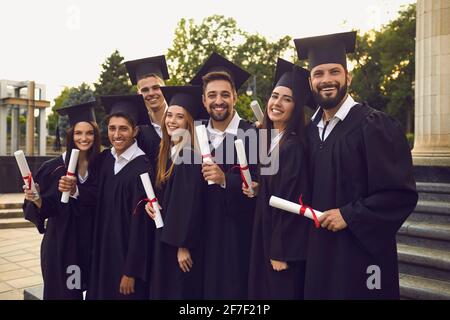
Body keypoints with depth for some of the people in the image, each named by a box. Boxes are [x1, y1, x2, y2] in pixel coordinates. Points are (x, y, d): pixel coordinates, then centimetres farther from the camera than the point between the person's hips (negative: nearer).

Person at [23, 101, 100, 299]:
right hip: (60, 244, -1)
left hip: (91, 244, 1)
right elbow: (44, 208, -2)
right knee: (63, 292, 6)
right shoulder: (53, 168, -4)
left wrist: (75, 191, -18)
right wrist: (36, 199, -23)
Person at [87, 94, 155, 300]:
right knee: (101, 291, 16)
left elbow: (141, 224, -17)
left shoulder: (143, 167, -18)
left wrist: (131, 271, -16)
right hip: (103, 253, 6)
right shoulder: (103, 160, 2)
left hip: (128, 255, -6)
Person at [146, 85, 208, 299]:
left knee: (181, 290, 3)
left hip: (182, 242, -9)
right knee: (163, 288, 17)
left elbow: (192, 203, -21)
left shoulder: (191, 156, -18)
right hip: (165, 236, 9)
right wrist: (149, 202, -2)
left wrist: (184, 245, -20)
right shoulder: (167, 151, 9)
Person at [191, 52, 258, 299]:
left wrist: (225, 180, -24)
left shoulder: (252, 135, -7)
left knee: (238, 289, 2)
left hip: (241, 235, -4)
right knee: (209, 287, 10)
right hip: (205, 235, 4)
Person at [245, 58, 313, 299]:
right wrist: (258, 189, -1)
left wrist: (282, 252, -18)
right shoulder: (269, 140, 7)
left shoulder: (294, 145, -19)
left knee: (282, 291, 4)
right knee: (263, 290, 18)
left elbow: (293, 200, -21)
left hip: (284, 241, -9)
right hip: (266, 232, 9)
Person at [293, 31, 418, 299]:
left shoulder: (375, 125, -11)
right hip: (318, 250, 6)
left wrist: (349, 215, -18)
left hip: (361, 250, -5)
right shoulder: (310, 129, 7)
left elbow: (402, 193, -15)